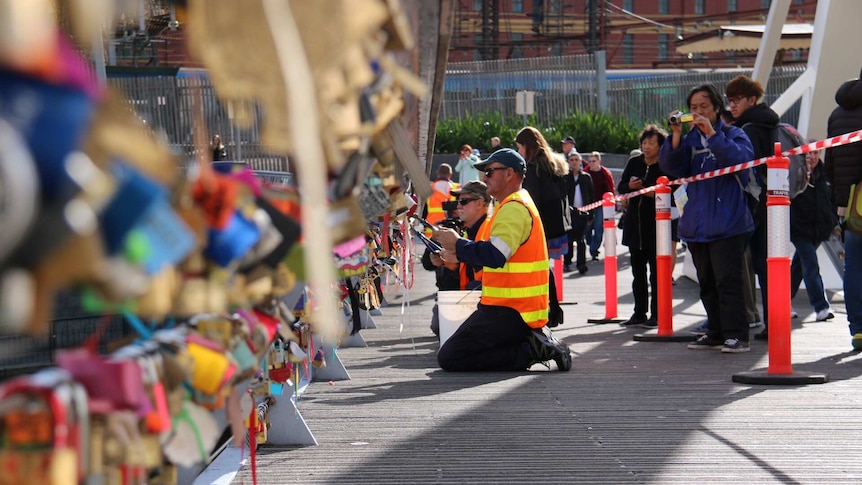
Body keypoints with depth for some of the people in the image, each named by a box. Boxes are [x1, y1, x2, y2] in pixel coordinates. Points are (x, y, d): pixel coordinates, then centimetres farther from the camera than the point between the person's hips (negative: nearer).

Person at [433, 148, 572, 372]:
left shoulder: (514, 208, -15)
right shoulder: (518, 204, 19)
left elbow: (495, 256, -27)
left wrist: (457, 243, -14)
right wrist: (459, 255, 11)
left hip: (510, 311, -11)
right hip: (518, 307, 11)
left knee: (449, 358, -12)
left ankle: (531, 349, -13)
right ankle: (537, 341, 6)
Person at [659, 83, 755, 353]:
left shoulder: (733, 135, 0)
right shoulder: (689, 139, 12)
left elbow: (743, 158, -20)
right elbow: (668, 166, 0)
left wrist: (712, 134, -22)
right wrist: (676, 136, -14)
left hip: (727, 224, -6)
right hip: (696, 226, 6)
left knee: (728, 280, -11)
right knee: (707, 283, 11)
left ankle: (736, 335, -9)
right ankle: (716, 334, 19)